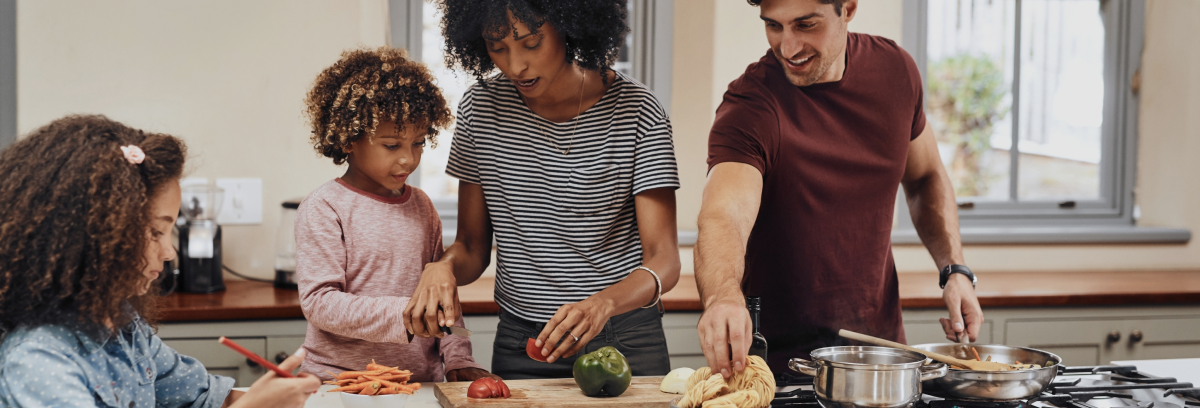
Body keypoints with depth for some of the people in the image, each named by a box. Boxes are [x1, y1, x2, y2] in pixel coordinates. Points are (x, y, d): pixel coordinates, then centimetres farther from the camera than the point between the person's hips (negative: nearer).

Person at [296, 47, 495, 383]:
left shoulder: (421, 207, 13)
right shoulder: (323, 210, -5)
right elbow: (319, 302, -11)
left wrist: (458, 359, 6)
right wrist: (403, 314, -19)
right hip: (343, 380, -4)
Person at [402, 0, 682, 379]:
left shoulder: (635, 111, -12)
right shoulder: (481, 107, -2)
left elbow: (664, 260, -16)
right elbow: (473, 246, 3)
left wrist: (603, 303, -36)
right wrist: (444, 267, -20)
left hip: (625, 345, -2)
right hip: (518, 343, 2)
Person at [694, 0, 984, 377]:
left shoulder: (894, 70, -4)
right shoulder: (749, 106, -22)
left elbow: (925, 177, 13)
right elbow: (721, 220, -40)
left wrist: (954, 270, -1)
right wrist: (723, 298, -61)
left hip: (881, 337, 5)